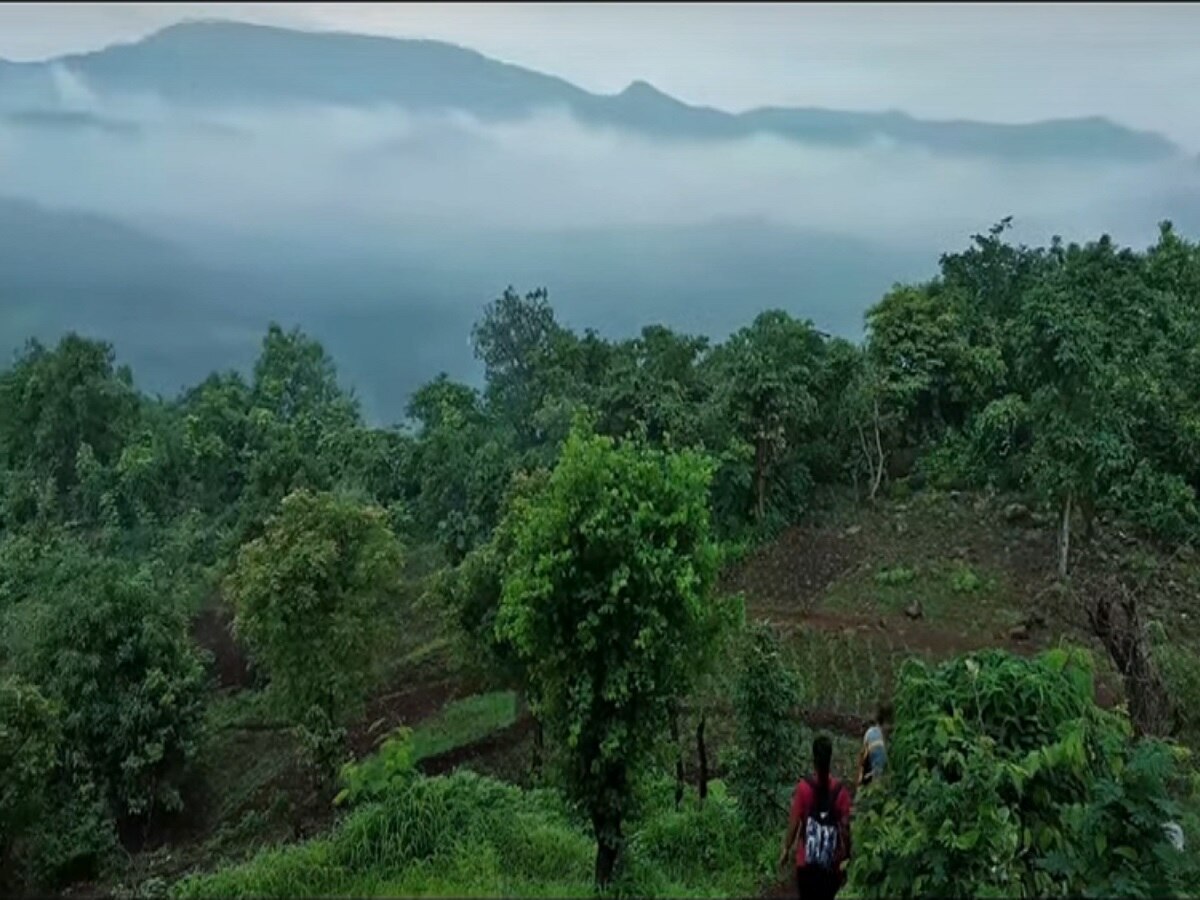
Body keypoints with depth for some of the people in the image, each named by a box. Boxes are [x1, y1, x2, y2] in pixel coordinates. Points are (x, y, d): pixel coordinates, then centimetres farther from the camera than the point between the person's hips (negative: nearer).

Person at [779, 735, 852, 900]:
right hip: (831, 863, 2)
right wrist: (845, 860, 3)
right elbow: (845, 828, -6)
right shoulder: (840, 790, -7)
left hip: (807, 861, -2)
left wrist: (786, 849, 5)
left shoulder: (804, 786, -11)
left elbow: (794, 823, -8)